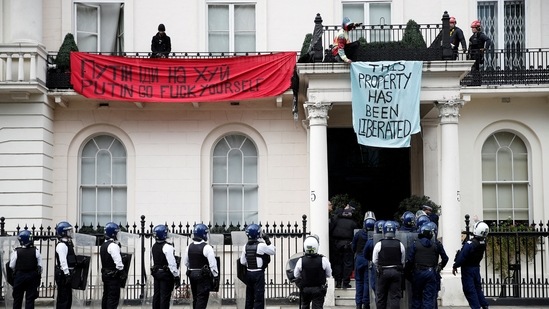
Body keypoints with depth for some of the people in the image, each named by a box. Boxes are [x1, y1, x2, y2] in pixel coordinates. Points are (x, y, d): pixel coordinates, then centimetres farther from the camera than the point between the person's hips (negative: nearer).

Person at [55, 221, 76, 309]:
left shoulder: (68, 243, 17)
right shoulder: (61, 245, -14)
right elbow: (63, 261, -21)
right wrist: (67, 274, -25)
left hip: (67, 273, 10)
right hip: (63, 275, -10)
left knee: (68, 297, 14)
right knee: (63, 297, -7)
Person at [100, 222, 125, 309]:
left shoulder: (103, 245, 13)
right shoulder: (113, 245, -17)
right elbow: (118, 261, -20)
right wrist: (122, 273, -13)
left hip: (105, 274, 9)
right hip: (113, 276, -9)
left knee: (106, 295, 15)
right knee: (113, 298, -7)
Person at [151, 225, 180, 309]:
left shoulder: (153, 247, 8)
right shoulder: (167, 247, -17)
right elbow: (172, 263, -19)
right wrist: (176, 277, -15)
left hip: (156, 273, 8)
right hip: (166, 274, -8)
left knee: (156, 295, 13)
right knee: (165, 297, -4)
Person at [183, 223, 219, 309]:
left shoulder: (189, 246, 5)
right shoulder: (206, 247, -15)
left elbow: (185, 262, 14)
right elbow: (212, 264, -16)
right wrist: (216, 276, -7)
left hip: (192, 274, 6)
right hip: (203, 276, -6)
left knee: (195, 298, 16)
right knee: (202, 299, -4)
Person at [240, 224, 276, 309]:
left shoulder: (246, 246, 2)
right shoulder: (261, 245, -15)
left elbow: (242, 262, 4)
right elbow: (273, 251, -2)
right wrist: (267, 240, 2)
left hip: (249, 273, 6)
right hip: (258, 273, -5)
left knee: (249, 296, 14)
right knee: (259, 297, -2)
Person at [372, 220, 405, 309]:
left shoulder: (379, 244, -6)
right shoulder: (400, 245, -1)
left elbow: (374, 261, 0)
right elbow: (403, 261, 4)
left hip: (383, 272, -1)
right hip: (397, 272, 1)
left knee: (381, 296, 10)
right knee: (395, 296, 2)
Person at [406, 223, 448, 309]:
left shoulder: (415, 244, -3)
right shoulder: (437, 244, 0)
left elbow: (409, 260, -6)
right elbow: (445, 258, 6)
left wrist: (408, 270, 9)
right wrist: (440, 267, 23)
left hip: (418, 273, 0)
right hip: (431, 273, 0)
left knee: (416, 297, 11)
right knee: (429, 298, 3)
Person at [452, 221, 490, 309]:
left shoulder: (470, 244, -27)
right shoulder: (483, 243, -9)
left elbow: (462, 257, -22)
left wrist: (455, 266, -6)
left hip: (467, 268, -7)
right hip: (477, 267, 7)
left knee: (469, 289, 2)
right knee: (477, 287, 19)